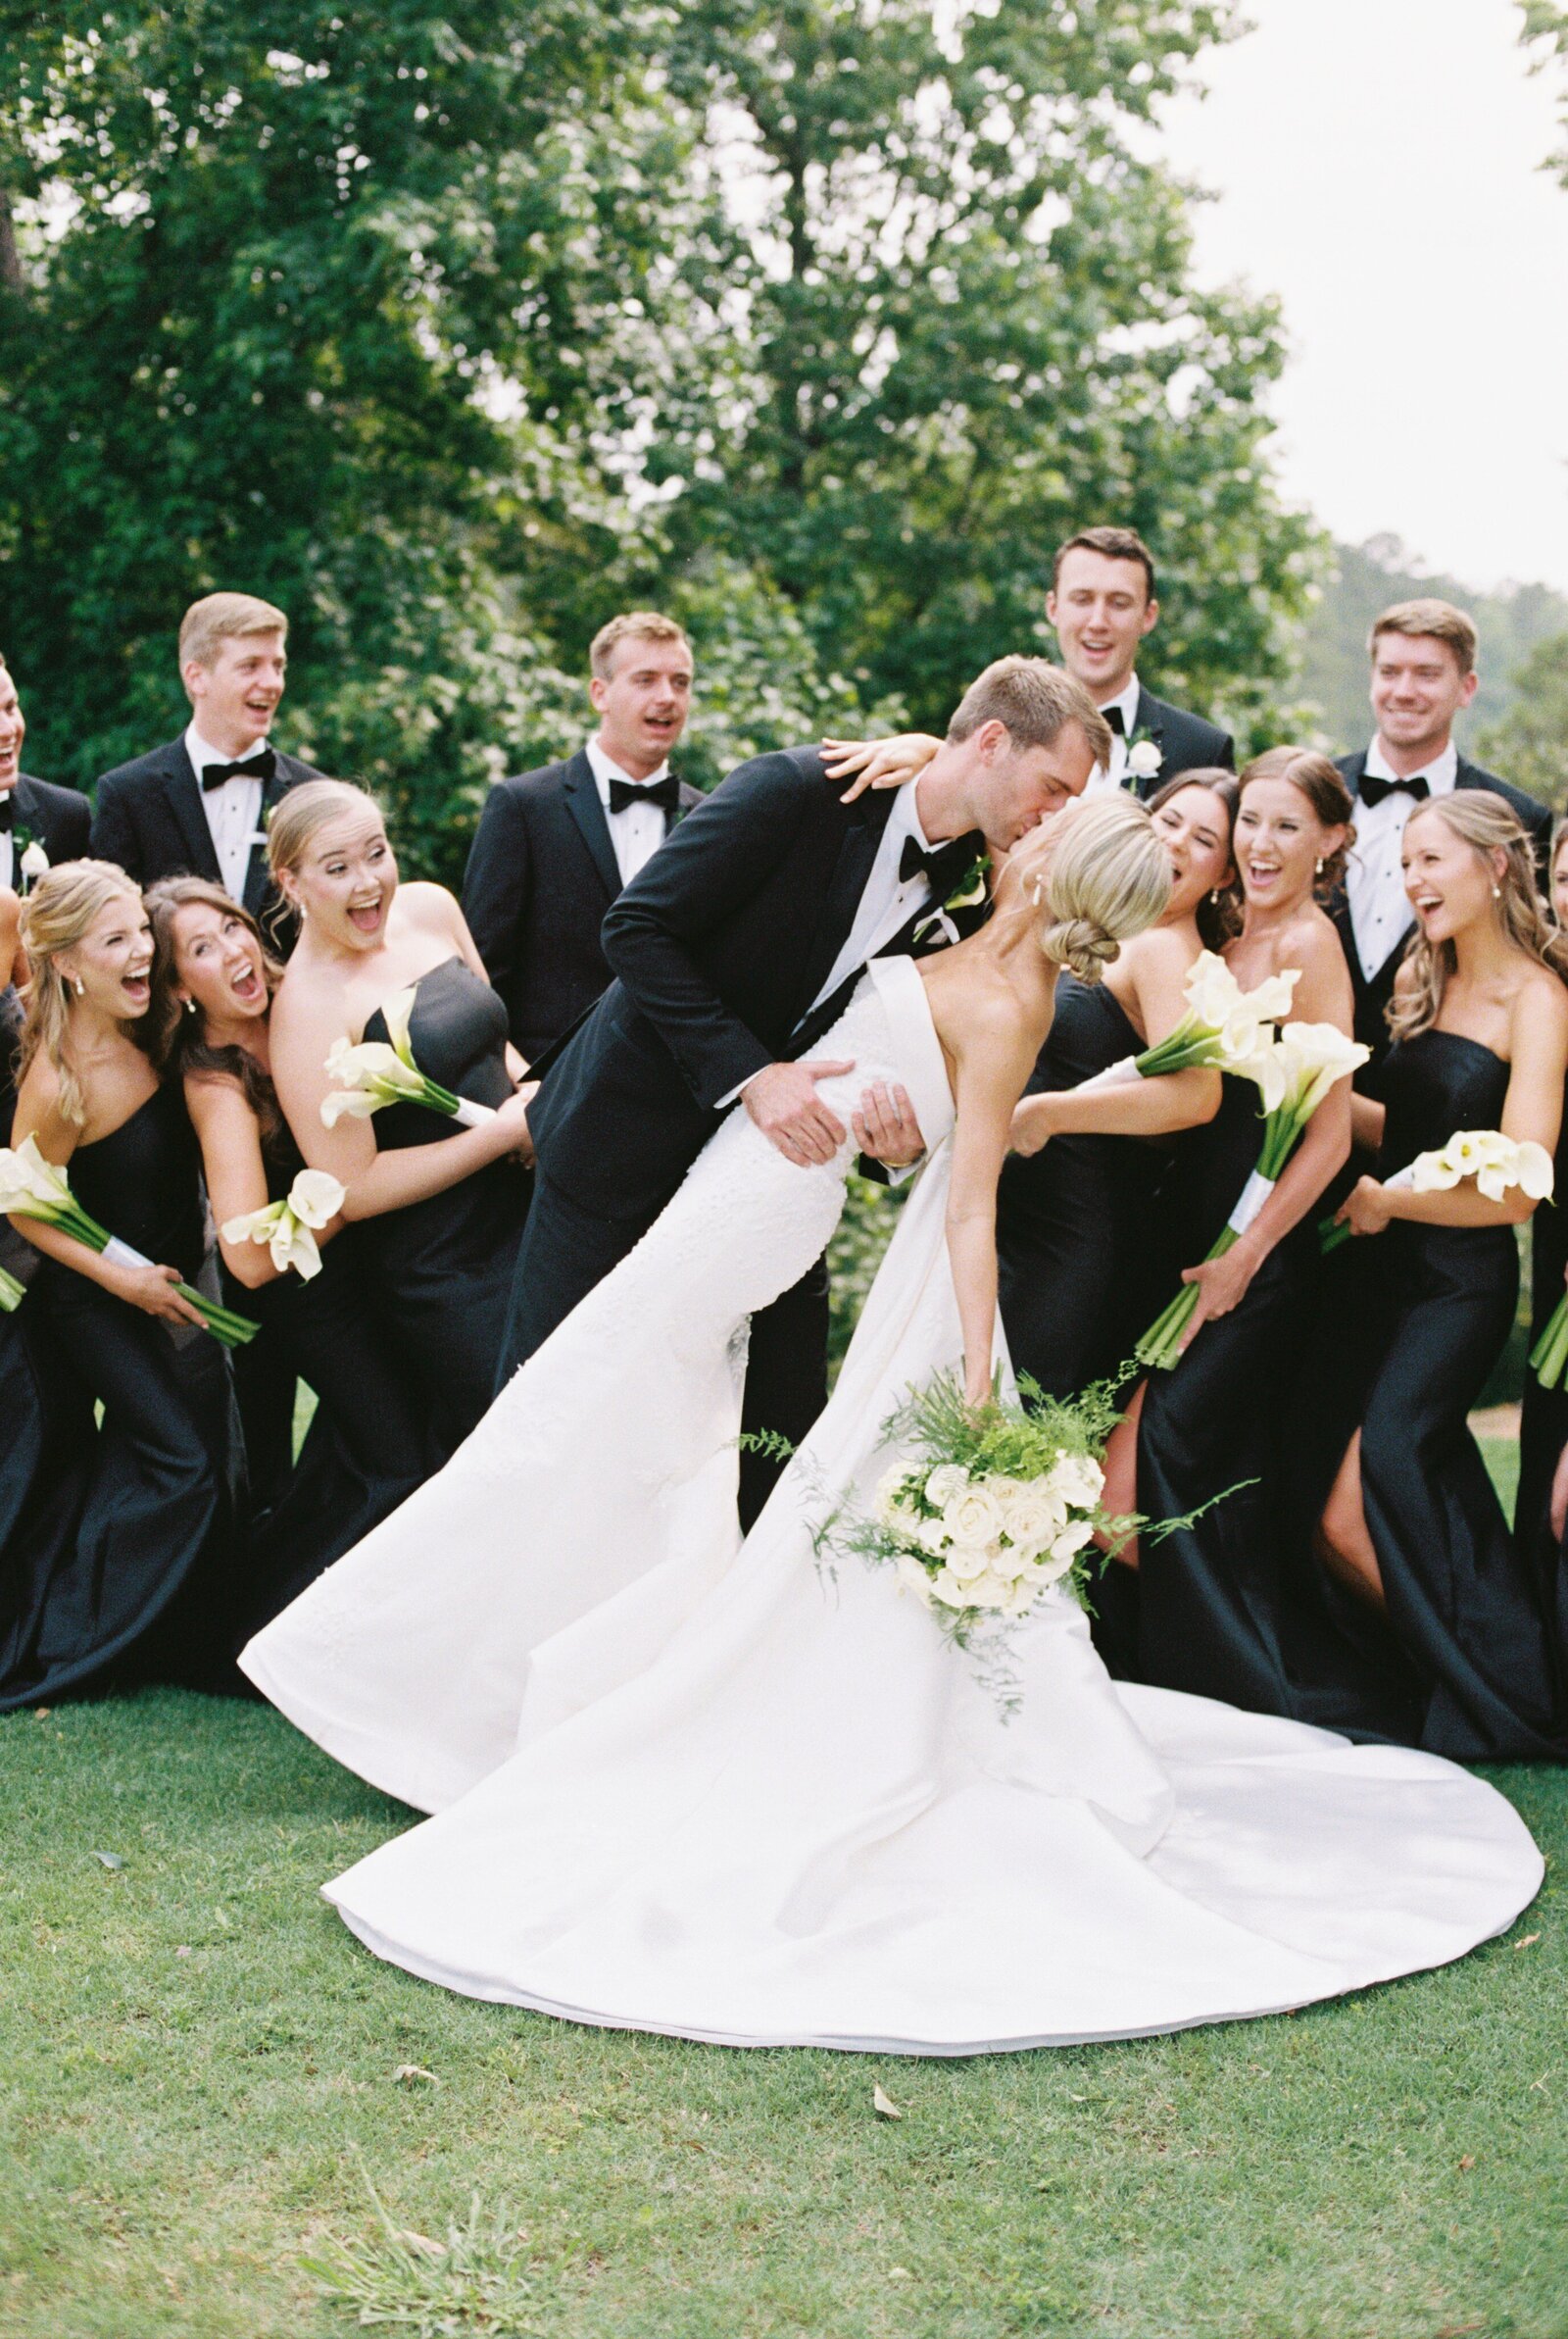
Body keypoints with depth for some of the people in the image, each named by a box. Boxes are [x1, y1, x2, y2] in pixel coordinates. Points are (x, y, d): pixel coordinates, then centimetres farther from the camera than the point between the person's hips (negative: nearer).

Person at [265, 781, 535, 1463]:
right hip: (437, 1275, -7)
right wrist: (507, 1131, -17)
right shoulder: (308, 1004, -18)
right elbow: (353, 1187, -19)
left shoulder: (429, 908, 2)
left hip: (522, 1219, 7)